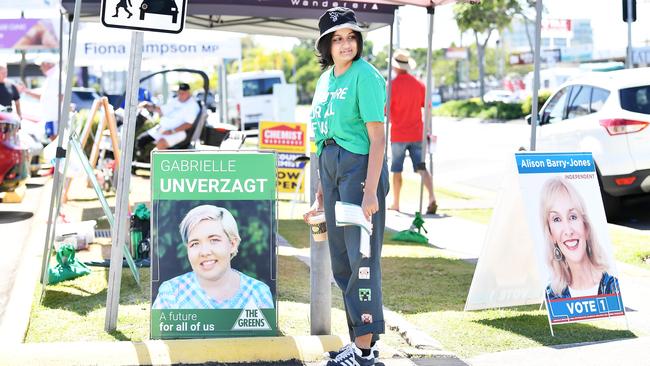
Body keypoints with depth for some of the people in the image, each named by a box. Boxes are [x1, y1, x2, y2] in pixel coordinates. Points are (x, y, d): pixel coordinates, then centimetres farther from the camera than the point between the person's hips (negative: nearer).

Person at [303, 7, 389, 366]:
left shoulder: (365, 75, -11)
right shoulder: (326, 77, 13)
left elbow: (377, 137, -16)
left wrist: (370, 191, -22)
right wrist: (322, 185, 18)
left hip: (360, 166, -9)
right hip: (330, 167, 9)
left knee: (361, 256, -6)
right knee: (341, 261, 12)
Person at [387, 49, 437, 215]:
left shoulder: (392, 85, -10)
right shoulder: (419, 84, 4)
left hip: (398, 135, -3)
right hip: (417, 134, 3)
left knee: (397, 170, 10)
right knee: (421, 168, 1)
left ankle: (396, 204, 18)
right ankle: (432, 198, -18)